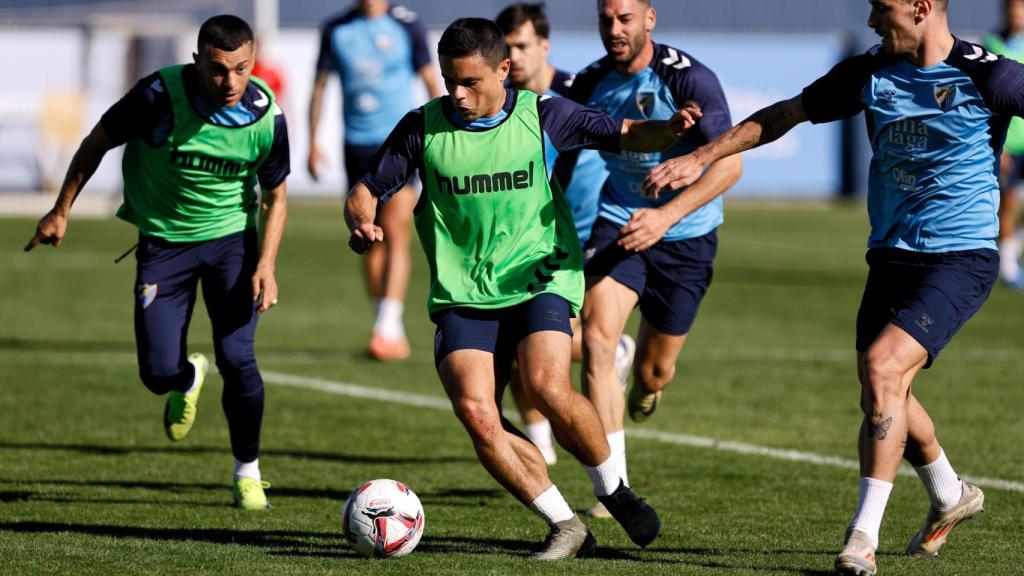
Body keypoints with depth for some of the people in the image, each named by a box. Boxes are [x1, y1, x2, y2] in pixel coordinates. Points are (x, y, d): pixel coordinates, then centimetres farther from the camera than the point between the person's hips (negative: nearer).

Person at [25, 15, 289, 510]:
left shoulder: (266, 116, -16)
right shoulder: (160, 96, -23)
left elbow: (275, 197, -1)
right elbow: (97, 143, -5)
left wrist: (266, 266, -13)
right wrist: (62, 210, -1)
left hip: (232, 236, 0)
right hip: (163, 241, 0)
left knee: (236, 358, -13)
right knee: (158, 372, -7)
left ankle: (248, 472, 11)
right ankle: (188, 380, 34)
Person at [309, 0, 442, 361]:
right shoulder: (336, 29, 6)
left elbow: (432, 84, 5)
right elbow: (320, 85, 14)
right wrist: (313, 142, 9)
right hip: (357, 145, 3)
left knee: (395, 233, -13)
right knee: (370, 241, 6)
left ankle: (388, 328, -18)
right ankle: (390, 332, 14)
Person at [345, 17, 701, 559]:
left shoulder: (542, 115, -1)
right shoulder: (422, 127, 0)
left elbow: (625, 134, 7)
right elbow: (364, 193, 7)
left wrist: (668, 129, -15)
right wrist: (363, 224, -16)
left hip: (540, 280, -2)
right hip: (462, 295, 2)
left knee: (547, 388, -26)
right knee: (475, 411, -20)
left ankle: (612, 490, 2)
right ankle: (565, 526, -7)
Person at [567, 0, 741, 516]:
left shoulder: (688, 79, -20)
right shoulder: (591, 84, -6)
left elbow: (729, 164, -25)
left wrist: (668, 215, -35)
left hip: (686, 237, -2)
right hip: (618, 222, 2)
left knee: (654, 372, 8)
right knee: (596, 338, -22)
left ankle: (644, 389, 52)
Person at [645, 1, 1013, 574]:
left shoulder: (987, 75, -12)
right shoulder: (870, 73, 4)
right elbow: (784, 115, 13)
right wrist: (699, 157, 11)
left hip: (961, 259, -6)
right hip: (891, 257, 6)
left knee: (882, 367, -21)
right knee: (886, 395, 8)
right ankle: (950, 496, 37)